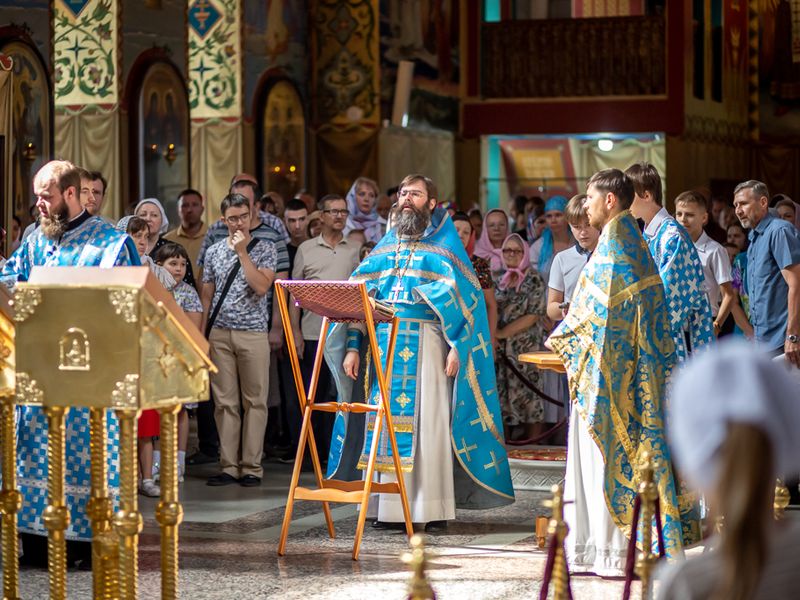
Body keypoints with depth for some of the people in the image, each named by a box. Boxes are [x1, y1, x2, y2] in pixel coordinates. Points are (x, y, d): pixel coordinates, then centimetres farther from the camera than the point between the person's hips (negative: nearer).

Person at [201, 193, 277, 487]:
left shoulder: (265, 249, 2)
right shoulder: (214, 251, 11)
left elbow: (262, 287, -13)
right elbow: (207, 296, 13)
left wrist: (242, 253, -12)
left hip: (253, 333, -3)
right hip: (220, 334, 3)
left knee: (254, 401, -1)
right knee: (225, 402, 3)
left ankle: (251, 467, 3)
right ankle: (229, 466, 6)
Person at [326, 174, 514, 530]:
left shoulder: (445, 246, 6)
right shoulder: (385, 247, 18)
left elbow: (467, 297, -2)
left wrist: (458, 347, -14)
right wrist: (353, 345, 4)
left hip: (426, 345, -4)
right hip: (384, 346, 4)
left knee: (426, 423, -7)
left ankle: (430, 507, -3)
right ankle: (385, 505, 5)